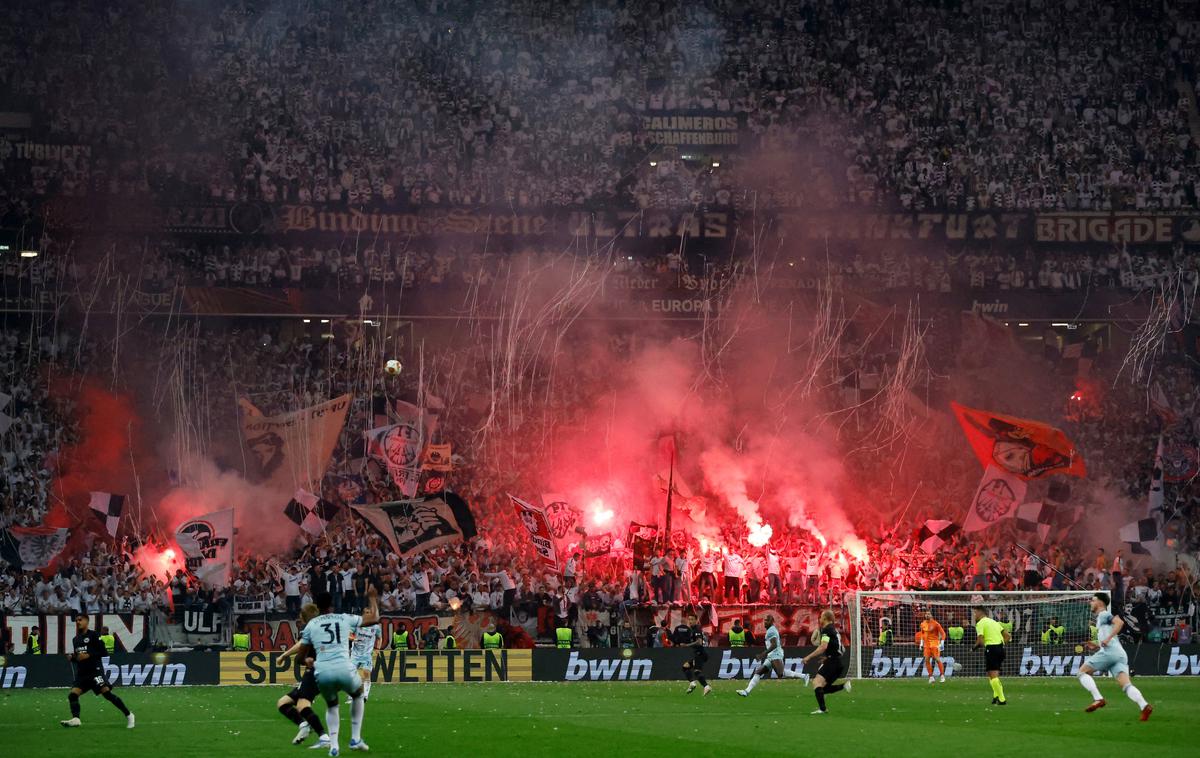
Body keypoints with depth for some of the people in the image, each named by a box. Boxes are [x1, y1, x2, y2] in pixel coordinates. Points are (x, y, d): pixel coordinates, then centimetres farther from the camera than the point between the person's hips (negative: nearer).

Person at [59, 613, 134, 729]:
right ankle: (76, 719, -20)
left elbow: (103, 652, -8)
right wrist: (72, 658, 4)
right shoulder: (75, 640, 19)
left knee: (106, 692, -18)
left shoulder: (93, 635, -2)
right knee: (72, 694, -11)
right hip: (81, 672, 7)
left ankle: (128, 715, -10)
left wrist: (89, 655, -18)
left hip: (95, 670, -7)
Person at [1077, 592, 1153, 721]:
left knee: (1083, 671, 3)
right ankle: (1144, 706, -31)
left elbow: (1119, 622, -14)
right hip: (1120, 654, 8)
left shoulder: (1103, 615, 6)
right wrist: (1096, 646, 27)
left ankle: (1098, 699, -13)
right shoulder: (1101, 618, 33)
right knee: (1126, 685, -9)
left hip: (1109, 651, -8)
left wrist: (1107, 639, -17)